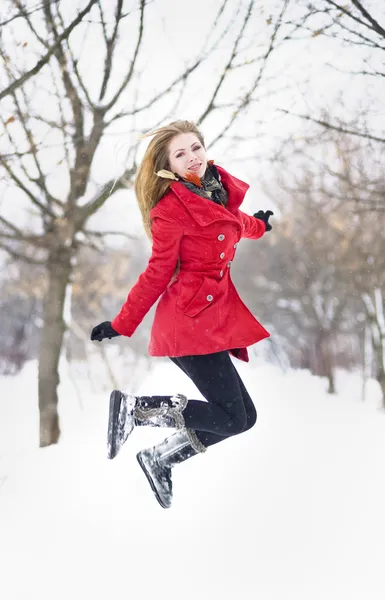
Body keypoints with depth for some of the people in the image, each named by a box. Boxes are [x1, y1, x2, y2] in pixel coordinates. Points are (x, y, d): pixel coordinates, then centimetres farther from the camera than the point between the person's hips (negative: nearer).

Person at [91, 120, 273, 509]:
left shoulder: (223, 189, 10)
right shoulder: (172, 208, -11)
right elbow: (158, 273, -7)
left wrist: (258, 225, 52)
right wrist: (121, 326, -8)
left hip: (217, 315, 8)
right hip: (191, 320, -8)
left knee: (241, 416, 5)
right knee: (235, 417, -10)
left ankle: (159, 460, 20)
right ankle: (133, 407, 0)